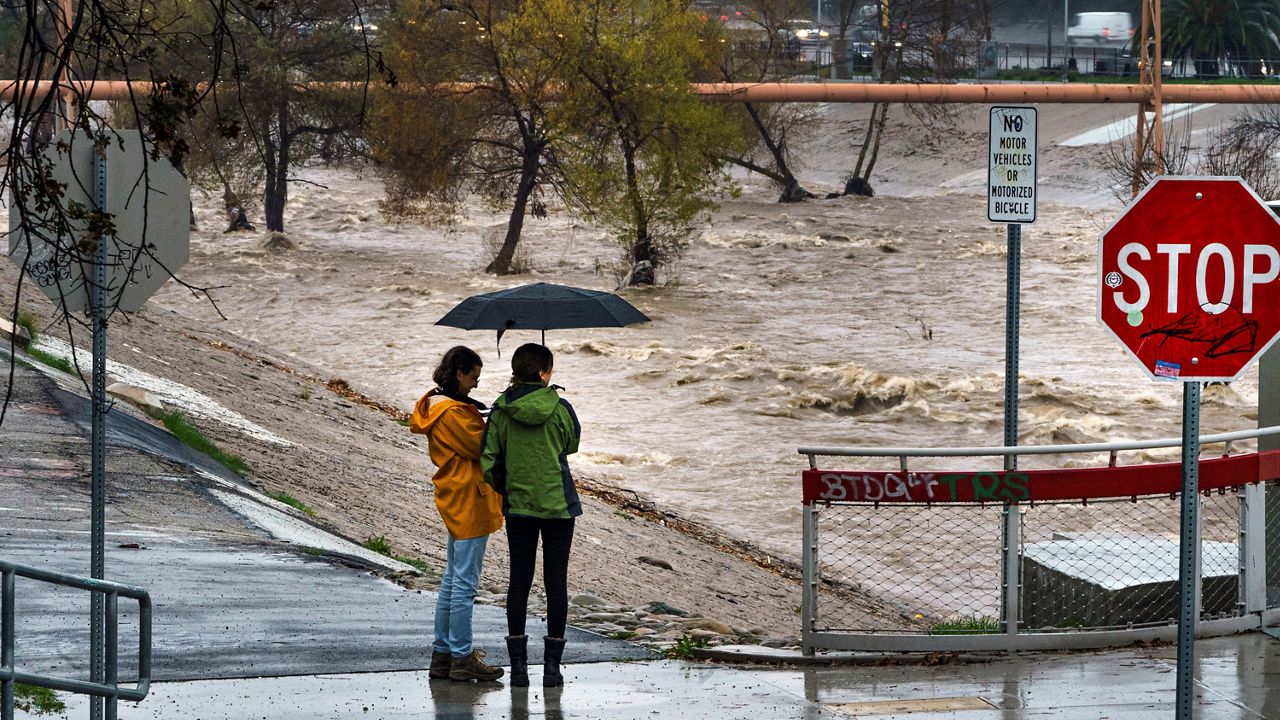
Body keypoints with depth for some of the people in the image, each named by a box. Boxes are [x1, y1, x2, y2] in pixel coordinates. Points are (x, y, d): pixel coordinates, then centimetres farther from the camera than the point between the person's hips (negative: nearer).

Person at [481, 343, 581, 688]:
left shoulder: (501, 410, -5)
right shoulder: (559, 408, -11)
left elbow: (488, 460, -4)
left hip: (517, 505, 2)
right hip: (558, 504, -2)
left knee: (519, 581, 9)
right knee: (556, 582, 4)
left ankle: (518, 663, 7)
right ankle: (552, 664, 4)